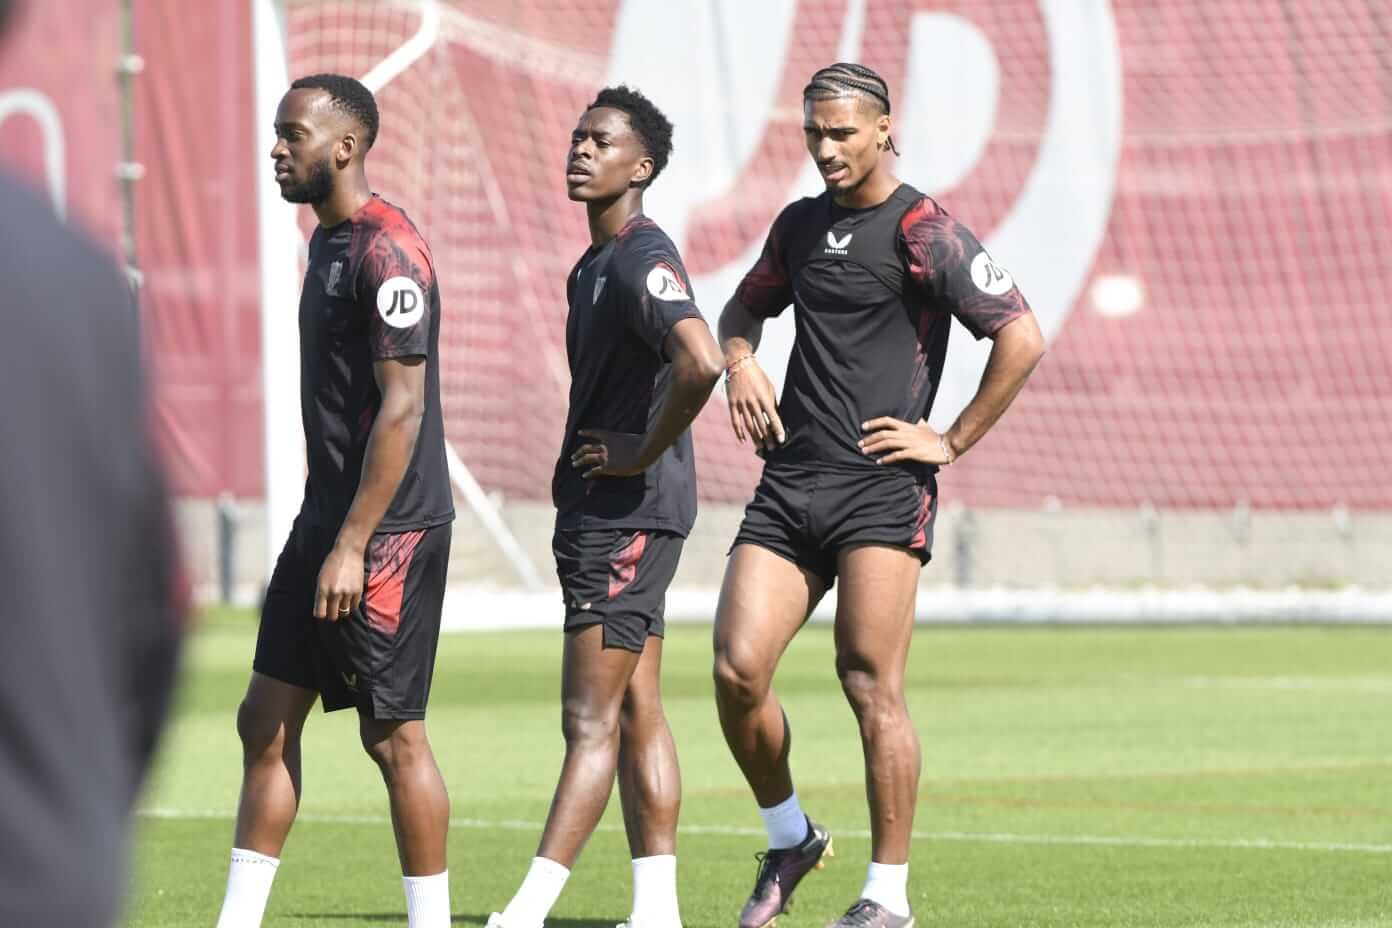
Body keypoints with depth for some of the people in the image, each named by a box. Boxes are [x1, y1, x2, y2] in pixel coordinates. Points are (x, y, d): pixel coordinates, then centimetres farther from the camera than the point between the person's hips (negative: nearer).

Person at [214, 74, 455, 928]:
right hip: (327, 517, 10)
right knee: (267, 720, 9)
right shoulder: (329, 242, 14)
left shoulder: (388, 251, -16)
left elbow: (402, 407, -20)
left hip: (388, 533, -10)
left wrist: (352, 545, -22)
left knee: (393, 735, -3)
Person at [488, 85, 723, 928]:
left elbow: (701, 363, -32)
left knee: (592, 721, -9)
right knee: (637, 716, 10)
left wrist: (646, 453, -20)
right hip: (599, 514, 10)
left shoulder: (642, 261, -15)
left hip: (629, 515, -10)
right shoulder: (593, 267, 16)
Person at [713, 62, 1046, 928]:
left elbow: (1021, 337, -10)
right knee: (738, 670, -6)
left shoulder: (923, 230, -5)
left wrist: (953, 442, -8)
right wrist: (741, 363, 12)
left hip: (882, 490, -6)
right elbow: (745, 307, 34)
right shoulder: (801, 225, 16)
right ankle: (789, 837, 17)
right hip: (789, 486, 6)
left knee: (871, 685, -9)